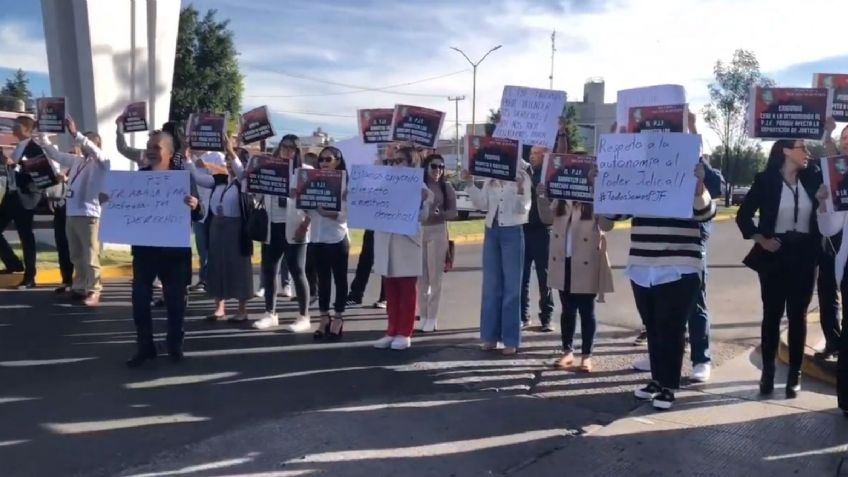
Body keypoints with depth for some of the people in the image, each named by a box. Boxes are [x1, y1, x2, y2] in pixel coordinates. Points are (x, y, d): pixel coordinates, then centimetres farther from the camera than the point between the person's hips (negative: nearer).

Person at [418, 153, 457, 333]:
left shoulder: (447, 188, 2)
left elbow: (453, 213, -1)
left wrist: (438, 214, -18)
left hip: (437, 232, -1)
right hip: (418, 232, 1)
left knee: (434, 276, 1)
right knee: (420, 276, 6)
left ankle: (432, 318, 7)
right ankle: (423, 316, 15)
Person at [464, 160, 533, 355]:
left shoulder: (522, 177, -3)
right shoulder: (490, 178, 10)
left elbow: (523, 209, -9)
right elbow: (482, 204, 7)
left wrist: (520, 188, -25)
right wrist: (470, 183, -2)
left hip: (512, 232, -5)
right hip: (491, 231, 5)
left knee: (511, 286, 0)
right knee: (491, 286, 8)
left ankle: (511, 340, 6)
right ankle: (490, 336, 17)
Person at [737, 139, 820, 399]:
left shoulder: (811, 179, 5)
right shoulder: (765, 180, -4)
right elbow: (743, 216, -2)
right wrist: (762, 240, -10)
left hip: (805, 255, 3)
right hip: (775, 254, -2)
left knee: (798, 315, 6)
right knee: (772, 313, 4)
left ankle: (795, 374, 15)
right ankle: (768, 372, 15)